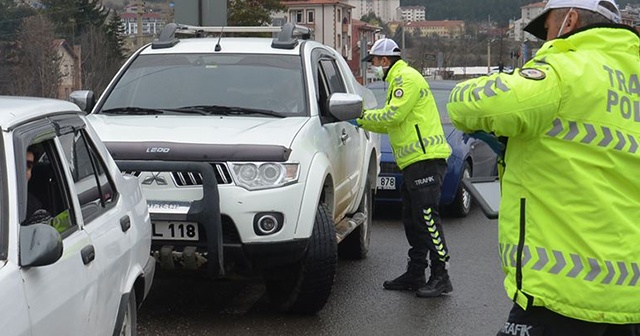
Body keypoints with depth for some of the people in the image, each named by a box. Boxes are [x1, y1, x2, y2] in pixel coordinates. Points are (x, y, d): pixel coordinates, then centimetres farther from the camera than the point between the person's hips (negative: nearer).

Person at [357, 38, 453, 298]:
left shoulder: (407, 77, -9)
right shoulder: (399, 81, 24)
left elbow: (393, 115, -18)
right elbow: (393, 125, 25)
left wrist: (363, 116, -6)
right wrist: (363, 121, 19)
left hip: (426, 159, -11)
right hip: (414, 162, 11)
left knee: (426, 217, -11)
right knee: (413, 220, 13)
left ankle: (440, 276, -8)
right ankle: (415, 274, 19)